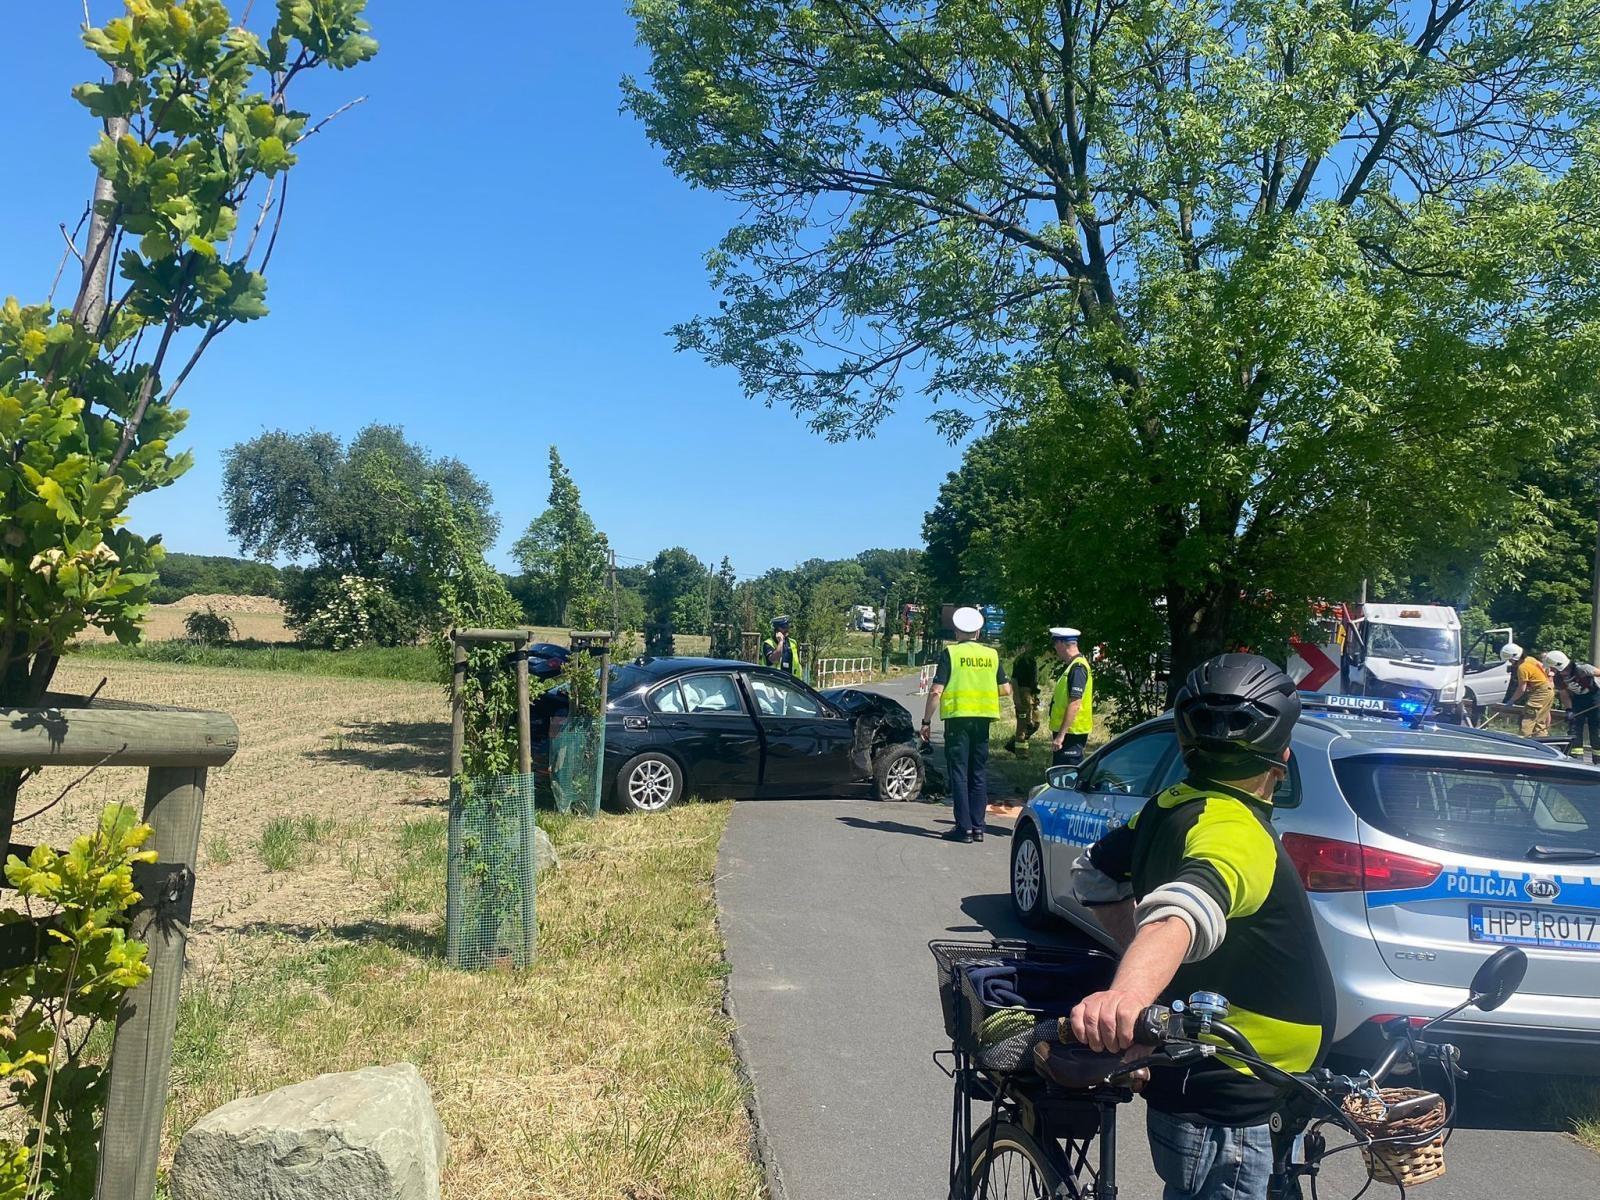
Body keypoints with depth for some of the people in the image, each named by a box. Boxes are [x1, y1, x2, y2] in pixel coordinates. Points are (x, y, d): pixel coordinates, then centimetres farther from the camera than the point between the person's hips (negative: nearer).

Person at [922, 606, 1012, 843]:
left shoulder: (950, 653, -5)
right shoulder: (992, 654, 7)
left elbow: (936, 691, -10)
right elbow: (1006, 690, 9)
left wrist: (926, 720, -3)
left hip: (957, 717, -4)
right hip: (983, 719, 4)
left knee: (959, 773, 0)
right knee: (979, 774, 12)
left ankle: (964, 828, -3)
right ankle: (978, 826, 13)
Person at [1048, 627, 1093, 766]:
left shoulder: (1077, 668, -17)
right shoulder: (1071, 666, 15)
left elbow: (1074, 704, -25)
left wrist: (1061, 735, -26)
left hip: (1071, 733, -10)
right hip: (1067, 731, 10)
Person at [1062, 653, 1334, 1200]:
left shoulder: (1172, 806, 1)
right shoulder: (1237, 836, -26)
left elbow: (1095, 874, 15)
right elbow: (1181, 914, -46)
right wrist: (1129, 994, -64)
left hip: (1191, 1078, 9)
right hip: (1221, 1113, -9)